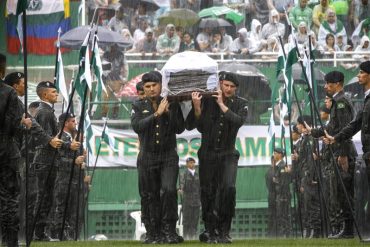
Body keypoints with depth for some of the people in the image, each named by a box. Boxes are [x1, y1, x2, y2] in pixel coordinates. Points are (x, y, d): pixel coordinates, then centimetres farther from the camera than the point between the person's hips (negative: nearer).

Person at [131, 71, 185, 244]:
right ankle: (153, 233, 9)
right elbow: (137, 126, -12)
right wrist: (157, 114, -17)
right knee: (149, 197, 2)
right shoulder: (138, 106, 5)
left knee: (169, 190, -17)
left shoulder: (171, 104, 6)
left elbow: (180, 129, 0)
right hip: (147, 157, 1)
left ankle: (169, 230, -12)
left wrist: (170, 111, -12)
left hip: (168, 156, -1)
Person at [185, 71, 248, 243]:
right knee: (208, 192, 2)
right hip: (208, 154, 0)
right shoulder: (207, 101, -2)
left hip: (228, 154, 0)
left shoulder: (240, 104, 2)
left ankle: (224, 232, -10)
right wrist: (196, 107, -21)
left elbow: (238, 121, -18)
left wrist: (222, 104, -17)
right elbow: (190, 125, -5)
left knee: (228, 188, -18)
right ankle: (209, 232, 13)